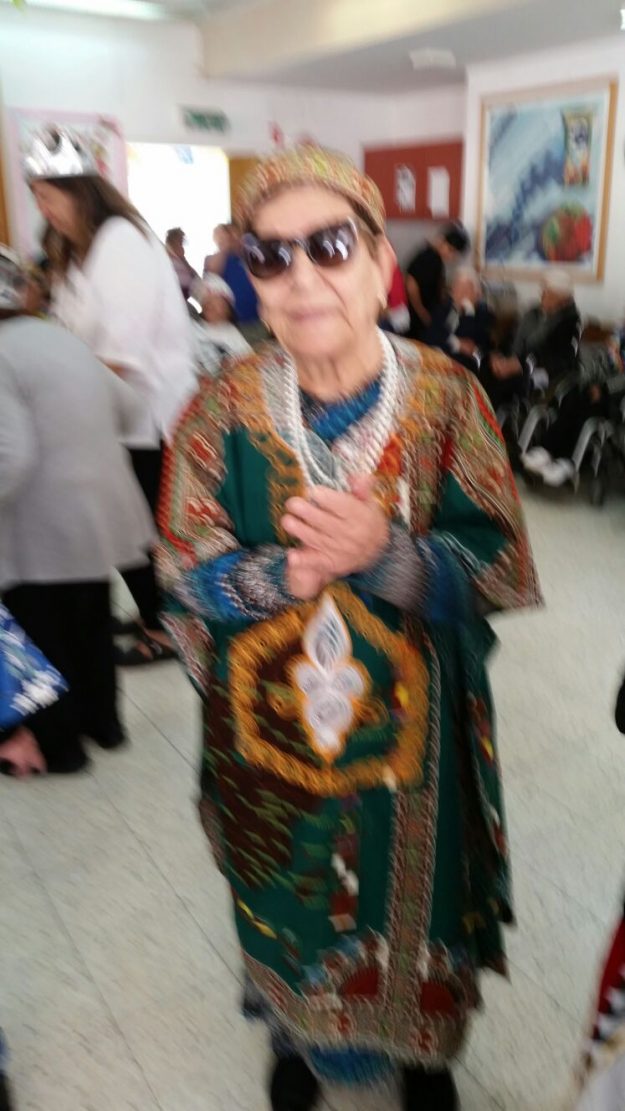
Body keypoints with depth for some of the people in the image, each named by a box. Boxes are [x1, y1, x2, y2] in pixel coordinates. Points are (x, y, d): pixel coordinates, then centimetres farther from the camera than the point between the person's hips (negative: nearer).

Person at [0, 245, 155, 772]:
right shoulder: (61, 338, 8)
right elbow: (129, 407, 15)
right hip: (102, 511, 8)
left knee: (44, 637, 9)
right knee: (91, 623, 22)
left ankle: (57, 744, 24)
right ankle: (102, 721, 39)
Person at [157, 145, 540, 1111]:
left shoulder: (447, 397, -12)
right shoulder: (225, 407, -11)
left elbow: (501, 566, -13)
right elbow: (187, 574, -9)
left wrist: (386, 553, -32)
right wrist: (288, 570, -29)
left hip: (409, 726, 0)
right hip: (270, 730, 1)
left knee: (414, 897, 21)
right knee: (292, 907, 22)